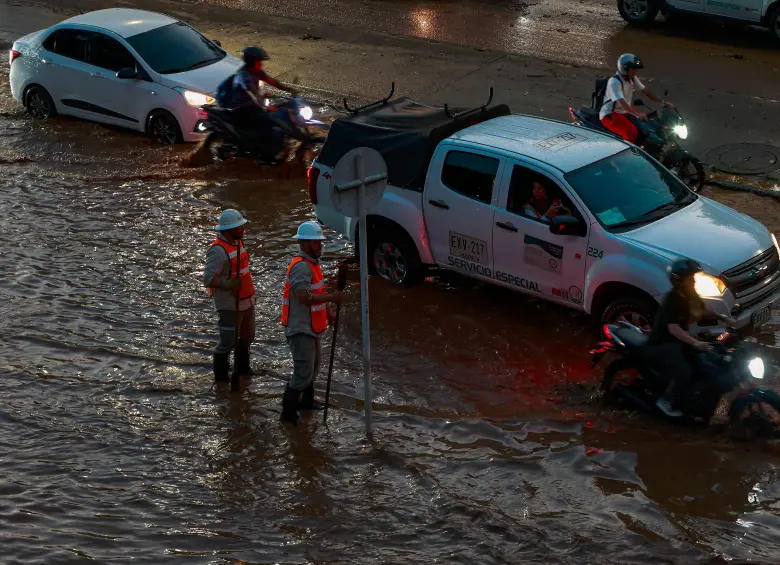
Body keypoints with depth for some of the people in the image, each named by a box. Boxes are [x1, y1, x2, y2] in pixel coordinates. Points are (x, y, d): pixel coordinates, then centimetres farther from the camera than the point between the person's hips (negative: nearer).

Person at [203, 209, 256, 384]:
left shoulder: (238, 241, 6)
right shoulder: (218, 250, -23)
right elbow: (208, 279, -26)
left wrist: (251, 293, 23)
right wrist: (228, 284, -37)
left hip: (246, 300, 9)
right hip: (229, 304, -9)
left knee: (247, 336, 23)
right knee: (227, 342, -2)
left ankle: (242, 369, 41)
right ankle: (221, 377, 12)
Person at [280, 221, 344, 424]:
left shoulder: (313, 262, 10)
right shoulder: (300, 266, -23)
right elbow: (304, 297, -32)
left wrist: (328, 311, 14)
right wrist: (332, 297, -30)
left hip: (311, 327, 11)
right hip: (300, 328, -11)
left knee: (313, 366, 23)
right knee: (303, 372, -7)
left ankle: (306, 401, 40)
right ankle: (289, 411, 2)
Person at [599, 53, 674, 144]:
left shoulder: (632, 78, 3)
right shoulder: (614, 82, -25)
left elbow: (645, 91, 9)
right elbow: (621, 103, -36)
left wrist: (663, 102, -1)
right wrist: (637, 114, -49)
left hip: (626, 112, 9)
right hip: (610, 114, -9)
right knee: (632, 132, -33)